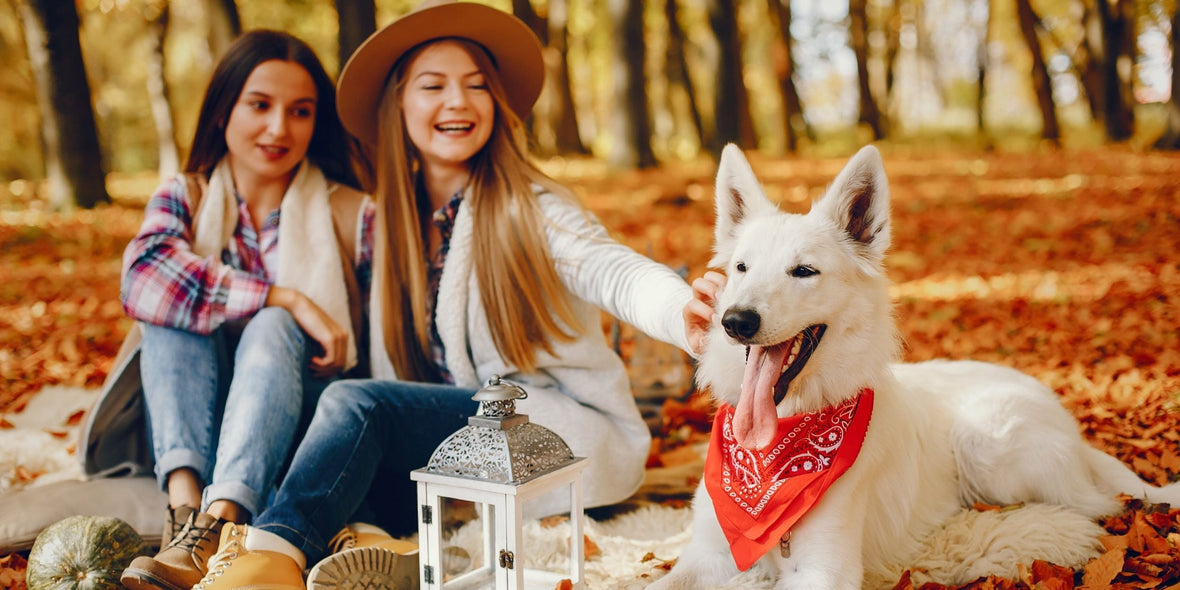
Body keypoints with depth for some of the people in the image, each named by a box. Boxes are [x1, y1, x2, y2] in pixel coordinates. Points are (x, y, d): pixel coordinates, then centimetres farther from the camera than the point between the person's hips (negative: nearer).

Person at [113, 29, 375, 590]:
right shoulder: (183, 199, 3)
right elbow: (142, 276, -20)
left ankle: (218, 528, -48)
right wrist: (288, 298, -27)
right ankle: (185, 505, -40)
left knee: (273, 327, -29)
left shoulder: (352, 216, -1)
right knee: (179, 308, -22)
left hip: (302, 424, -1)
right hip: (193, 424, 2)